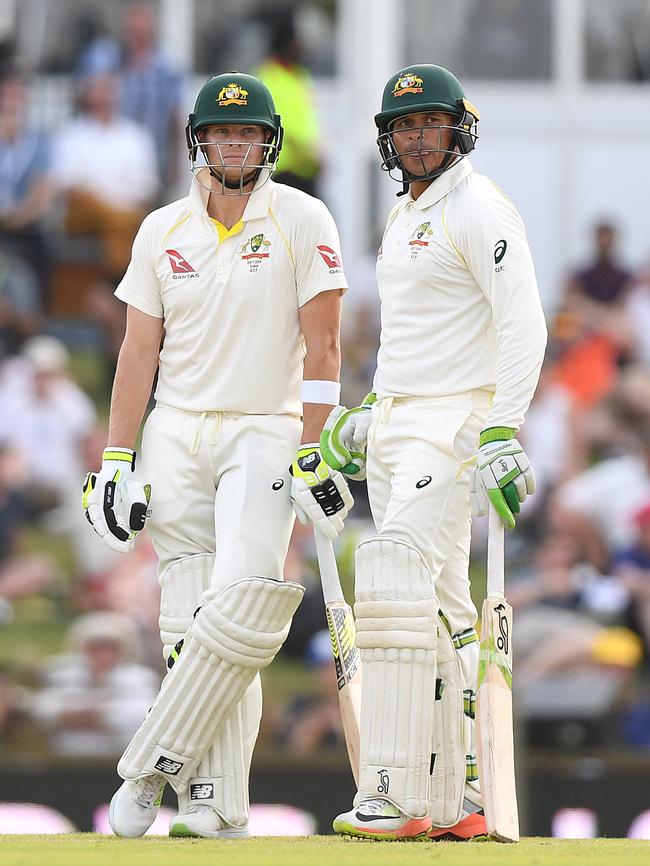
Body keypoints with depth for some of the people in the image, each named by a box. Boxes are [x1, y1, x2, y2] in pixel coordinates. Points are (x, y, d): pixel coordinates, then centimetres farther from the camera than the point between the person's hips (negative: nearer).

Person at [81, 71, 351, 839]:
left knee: (241, 608, -19)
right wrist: (115, 462, 3)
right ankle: (215, 801, -2)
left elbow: (321, 348, -6)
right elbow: (139, 351, 9)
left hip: (264, 436, -3)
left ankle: (152, 765, -11)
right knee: (195, 623, -2)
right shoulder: (162, 232, 8)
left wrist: (311, 457, -12)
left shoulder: (301, 222, -3)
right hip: (176, 437, 3)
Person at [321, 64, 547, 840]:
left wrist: (501, 436, -26)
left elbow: (523, 324, -18)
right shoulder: (404, 217, 18)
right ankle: (454, 800, 10)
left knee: (397, 576, -21)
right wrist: (366, 419, 23)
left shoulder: (479, 209, -11)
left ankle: (395, 795, -26)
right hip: (395, 425, 9)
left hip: (456, 423, -9)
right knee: (436, 612, 8)